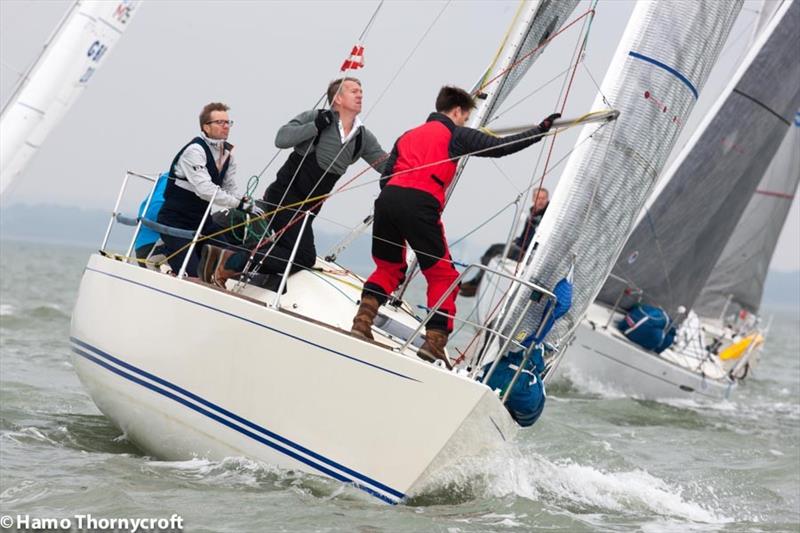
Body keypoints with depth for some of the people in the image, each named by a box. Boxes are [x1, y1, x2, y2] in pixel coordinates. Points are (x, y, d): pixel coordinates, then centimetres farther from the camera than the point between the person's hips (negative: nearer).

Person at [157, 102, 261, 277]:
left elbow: (230, 188, 8)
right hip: (175, 221, -8)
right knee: (192, 274, -19)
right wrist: (240, 203, -31)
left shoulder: (227, 153, 6)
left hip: (201, 220, 8)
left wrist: (248, 205, -12)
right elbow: (205, 189, -31)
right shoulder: (194, 150, -21)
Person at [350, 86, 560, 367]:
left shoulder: (408, 135, 30)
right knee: (443, 276, 7)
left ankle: (361, 324, 6)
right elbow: (500, 147, 8)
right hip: (420, 205, -5)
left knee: (387, 268, 23)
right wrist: (541, 130, 14)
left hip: (388, 197, 6)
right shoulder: (456, 134, 14)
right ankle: (434, 342, -1)